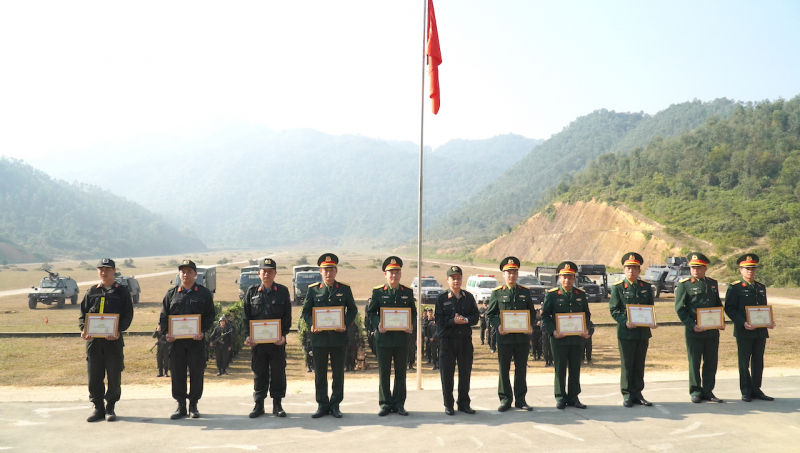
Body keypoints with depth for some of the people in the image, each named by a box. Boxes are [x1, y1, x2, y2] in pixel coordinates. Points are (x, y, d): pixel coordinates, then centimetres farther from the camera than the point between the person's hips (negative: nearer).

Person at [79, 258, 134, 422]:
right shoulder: (91, 292, 12)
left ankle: (110, 407, 14)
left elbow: (128, 315, -1)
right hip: (93, 339, 2)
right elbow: (83, 314, 11)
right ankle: (98, 407, 16)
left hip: (114, 339, -2)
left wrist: (119, 330, -17)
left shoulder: (122, 292, 4)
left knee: (114, 376, 2)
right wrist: (83, 329, -8)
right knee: (94, 375, 5)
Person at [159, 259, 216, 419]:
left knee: (196, 373, 3)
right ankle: (181, 405, 14)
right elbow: (164, 315, 9)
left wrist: (202, 331, -12)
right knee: (177, 373, 4)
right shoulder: (171, 293, 9)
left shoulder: (204, 293, 4)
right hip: (175, 340, 2)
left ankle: (193, 405, 15)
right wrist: (166, 332, -7)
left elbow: (211, 315, 3)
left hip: (196, 340, -1)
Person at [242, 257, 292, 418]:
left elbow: (287, 317, 2)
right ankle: (258, 405, 15)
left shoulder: (283, 291, 4)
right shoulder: (251, 291, 6)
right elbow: (245, 316, 5)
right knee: (259, 373, 6)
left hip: (277, 340, 0)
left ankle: (277, 405, 13)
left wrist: (283, 335, -11)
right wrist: (248, 336, -7)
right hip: (257, 340, 1)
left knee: (278, 372, 4)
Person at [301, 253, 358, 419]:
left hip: (338, 337, 0)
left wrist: (345, 323, -9)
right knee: (320, 374, 6)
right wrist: (311, 324, -10)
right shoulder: (313, 290, 5)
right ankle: (322, 405, 16)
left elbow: (352, 310, 8)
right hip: (319, 337, 0)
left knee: (338, 374, 5)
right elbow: (306, 311, 8)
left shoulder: (345, 289, 4)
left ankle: (335, 405, 16)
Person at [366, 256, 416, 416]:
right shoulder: (378, 292, 1)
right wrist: (378, 324, -15)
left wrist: (411, 325, -8)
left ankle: (399, 403, 16)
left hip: (403, 338, 2)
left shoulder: (408, 292, 7)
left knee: (401, 372, 7)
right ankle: (385, 403, 14)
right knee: (384, 372, 4)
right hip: (384, 337, -1)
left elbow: (413, 313, 11)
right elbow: (371, 312, 3)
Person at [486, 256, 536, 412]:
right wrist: (498, 326, -14)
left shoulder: (525, 292, 9)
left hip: (523, 337, 2)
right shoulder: (497, 293, 2)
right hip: (504, 337, -2)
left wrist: (530, 326, -4)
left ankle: (520, 399, 18)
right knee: (504, 369, 3)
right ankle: (505, 399, 13)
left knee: (521, 369, 8)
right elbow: (490, 314, 3)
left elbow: (532, 312, 14)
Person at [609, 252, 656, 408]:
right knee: (627, 365, 2)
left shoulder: (646, 287, 9)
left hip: (643, 332, 4)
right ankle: (627, 395, 10)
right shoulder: (617, 288, -2)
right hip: (626, 332, -4)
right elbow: (614, 310, -5)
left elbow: (651, 308, 14)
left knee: (639, 365, 10)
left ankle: (637, 393, 19)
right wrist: (625, 322, -20)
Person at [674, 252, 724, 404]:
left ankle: (708, 391, 19)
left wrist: (721, 322, 3)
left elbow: (718, 305, 20)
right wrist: (693, 325, -16)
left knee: (711, 362, 8)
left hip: (712, 330, 4)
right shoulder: (684, 285, -3)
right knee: (694, 363, 4)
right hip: (694, 331, -4)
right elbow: (680, 309, -6)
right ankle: (696, 392, 14)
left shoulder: (713, 283, 12)